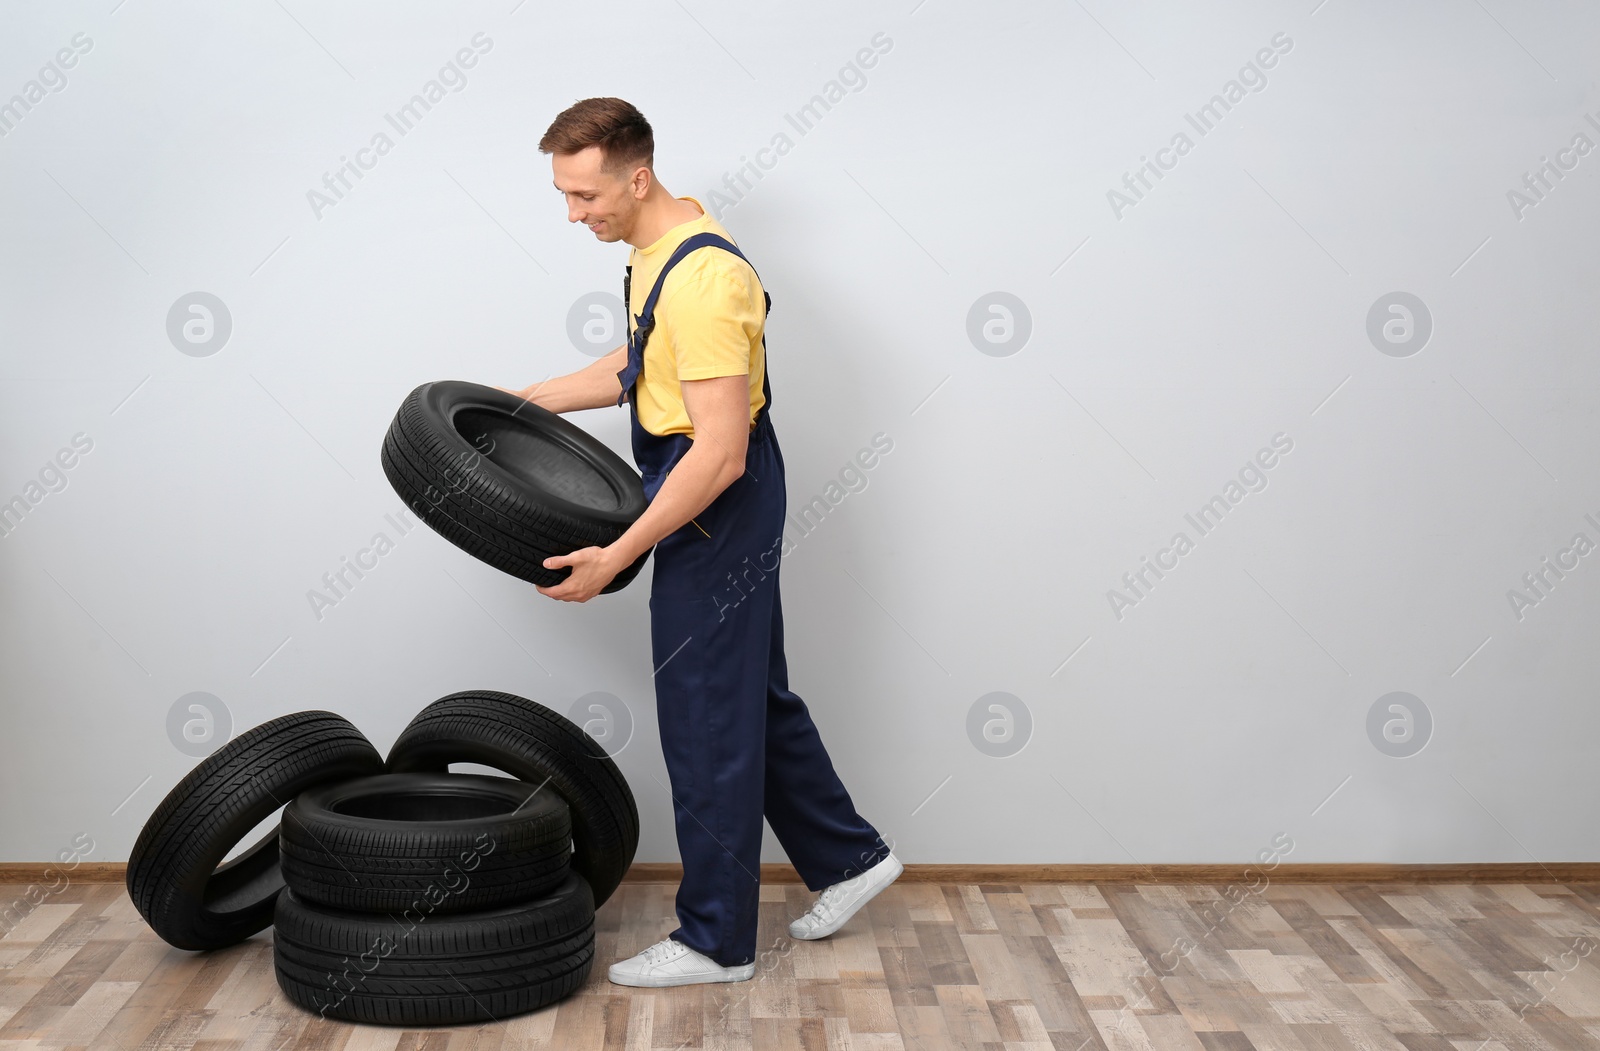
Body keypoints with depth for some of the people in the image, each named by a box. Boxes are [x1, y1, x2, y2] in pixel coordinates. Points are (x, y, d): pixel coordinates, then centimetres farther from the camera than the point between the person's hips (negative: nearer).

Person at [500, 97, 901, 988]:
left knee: (708, 723, 1)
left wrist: (613, 558, -27)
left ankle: (717, 941, 15)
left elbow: (719, 455, -29)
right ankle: (847, 858, 34)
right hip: (716, 516, 10)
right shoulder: (659, 244, 7)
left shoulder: (702, 279, -26)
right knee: (756, 699, 20)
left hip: (717, 521, -10)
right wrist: (528, 402, 17)